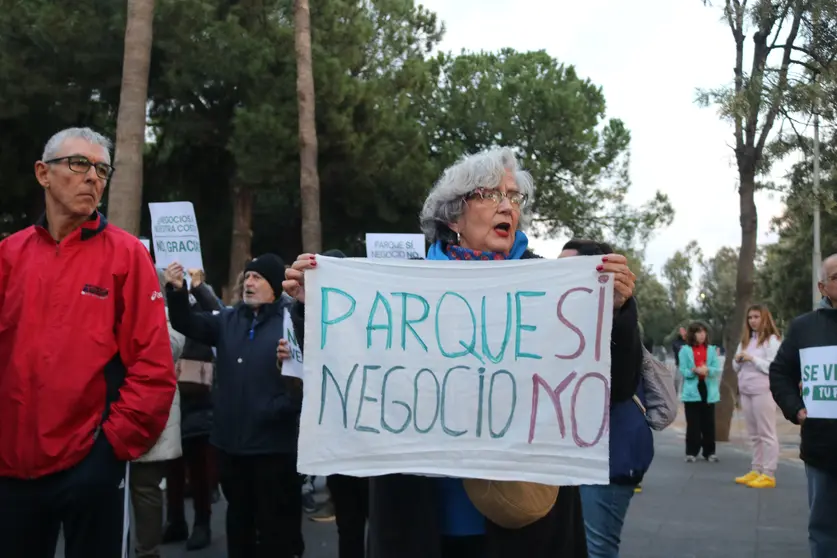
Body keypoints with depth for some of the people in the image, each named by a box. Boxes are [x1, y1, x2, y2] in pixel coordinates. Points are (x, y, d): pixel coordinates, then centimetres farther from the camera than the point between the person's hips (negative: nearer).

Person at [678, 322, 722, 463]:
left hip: (709, 390, 2)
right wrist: (694, 370, -23)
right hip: (692, 390, -2)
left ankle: (709, 452, 14)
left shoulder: (711, 349, 8)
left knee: (708, 423, 6)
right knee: (693, 423, 0)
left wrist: (708, 370, -20)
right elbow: (683, 371, -4)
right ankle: (691, 452, 6)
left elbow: (717, 369, 0)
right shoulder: (685, 350, 1)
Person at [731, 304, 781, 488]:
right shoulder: (745, 340, 16)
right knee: (754, 435, 11)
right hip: (746, 391, 7)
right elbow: (736, 368, 20)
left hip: (763, 391, -7)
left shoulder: (772, 340, -6)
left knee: (766, 433, -5)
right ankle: (756, 471, 17)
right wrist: (737, 360, -1)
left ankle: (768, 475, -3)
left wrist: (752, 359, -17)